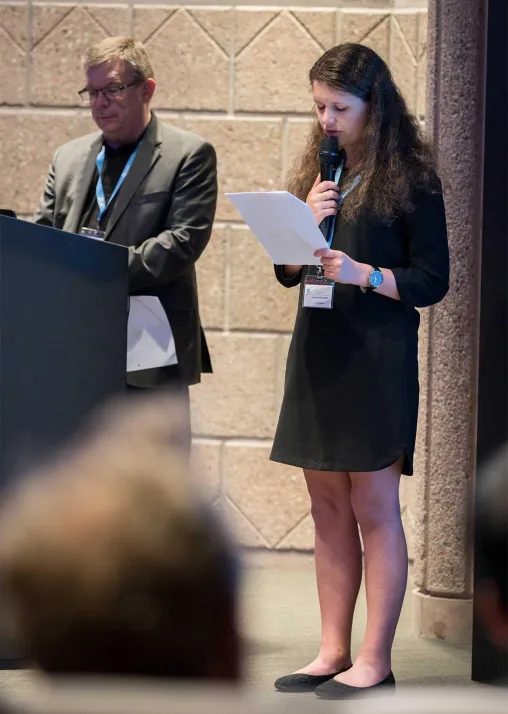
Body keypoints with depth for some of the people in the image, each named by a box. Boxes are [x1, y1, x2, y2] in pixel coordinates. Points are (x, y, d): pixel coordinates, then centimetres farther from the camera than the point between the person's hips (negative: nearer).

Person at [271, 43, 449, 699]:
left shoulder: (410, 179, -5)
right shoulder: (316, 173, 13)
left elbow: (431, 282, -6)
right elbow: (288, 273, 15)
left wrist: (363, 273, -20)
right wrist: (306, 221, -3)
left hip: (377, 361, -6)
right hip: (316, 355, 6)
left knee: (374, 511, -3)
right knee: (328, 511, 9)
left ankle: (374, 662, 2)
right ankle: (333, 653, 16)